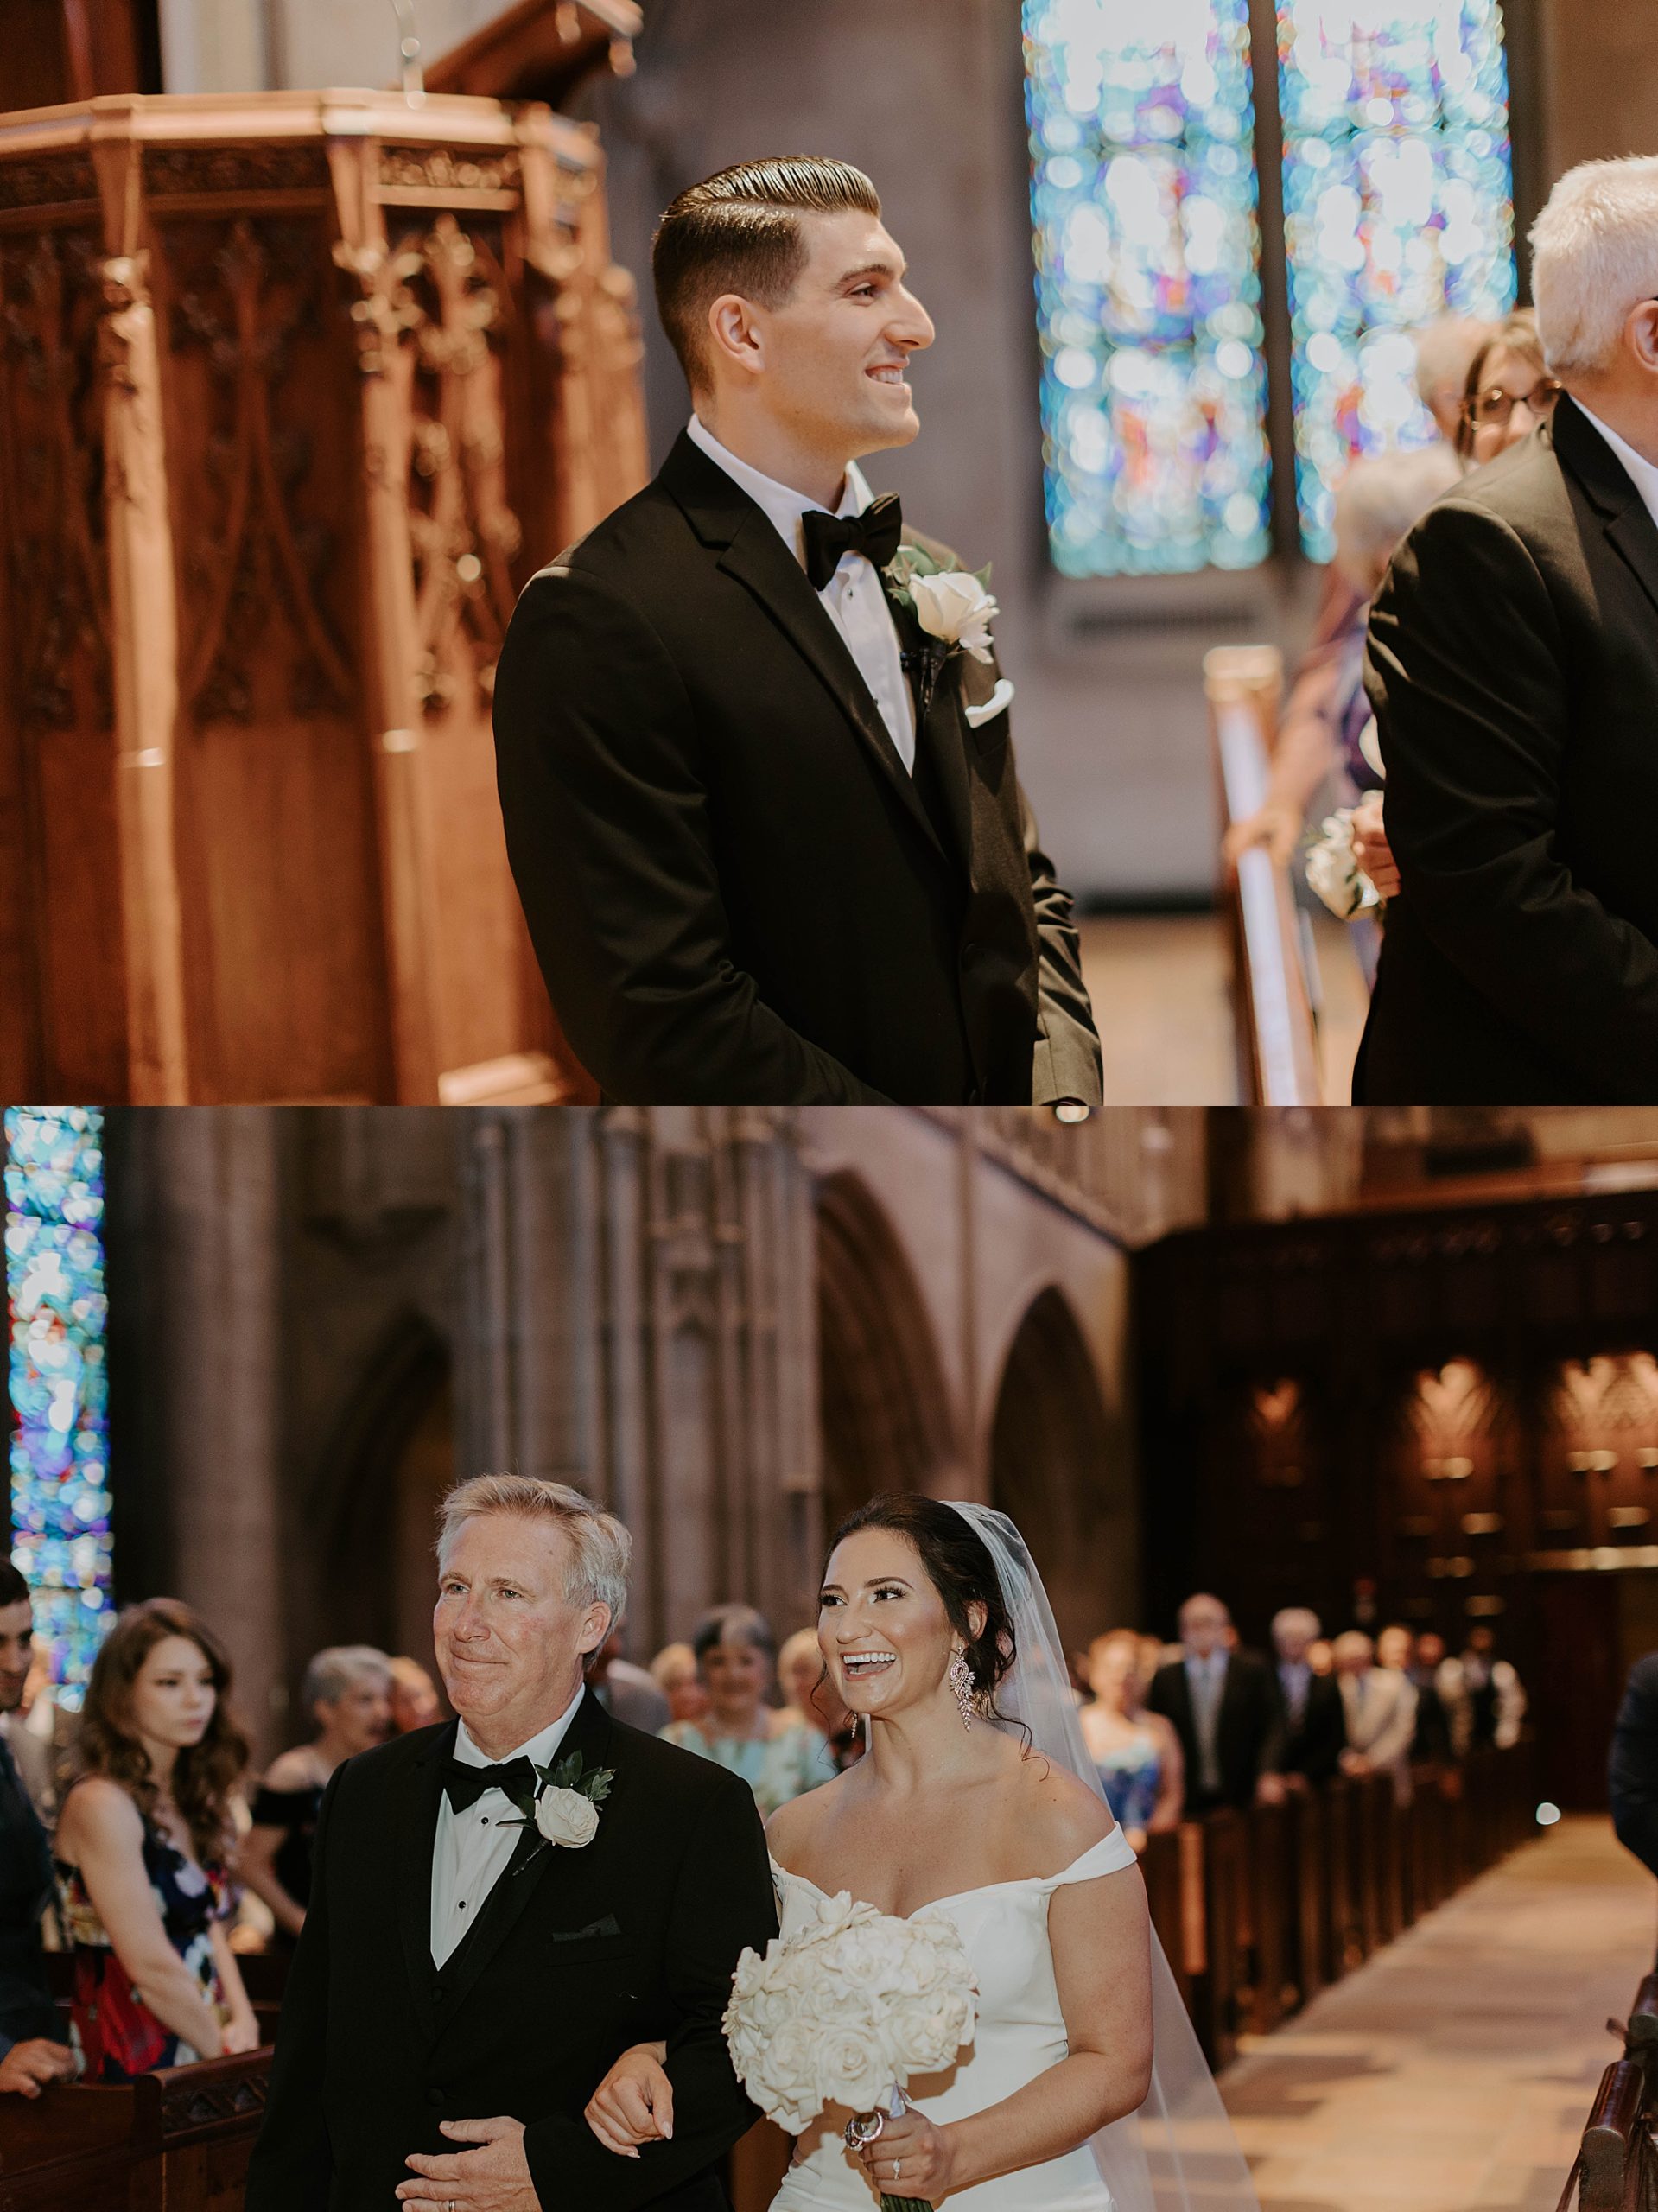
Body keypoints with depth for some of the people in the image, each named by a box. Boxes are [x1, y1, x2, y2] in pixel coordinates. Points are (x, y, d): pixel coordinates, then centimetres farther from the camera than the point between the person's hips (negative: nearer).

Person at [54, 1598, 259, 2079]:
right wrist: (228, 2052, -3)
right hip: (134, 2073, -8)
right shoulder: (101, 1805, -10)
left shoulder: (187, 1802, 16)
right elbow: (152, 1968, -13)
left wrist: (243, 2023, 2)